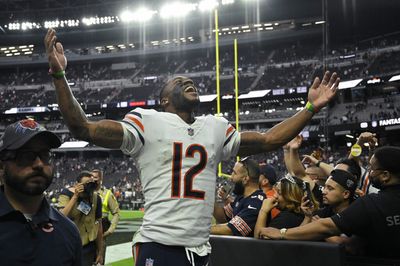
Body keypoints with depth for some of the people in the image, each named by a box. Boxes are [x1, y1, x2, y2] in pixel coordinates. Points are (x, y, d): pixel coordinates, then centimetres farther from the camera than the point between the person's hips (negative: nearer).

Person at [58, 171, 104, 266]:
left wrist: (100, 252, 8)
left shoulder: (96, 198, -2)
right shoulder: (66, 194, -10)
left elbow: (98, 225, 5)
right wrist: (75, 196, -28)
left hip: (88, 247, 2)